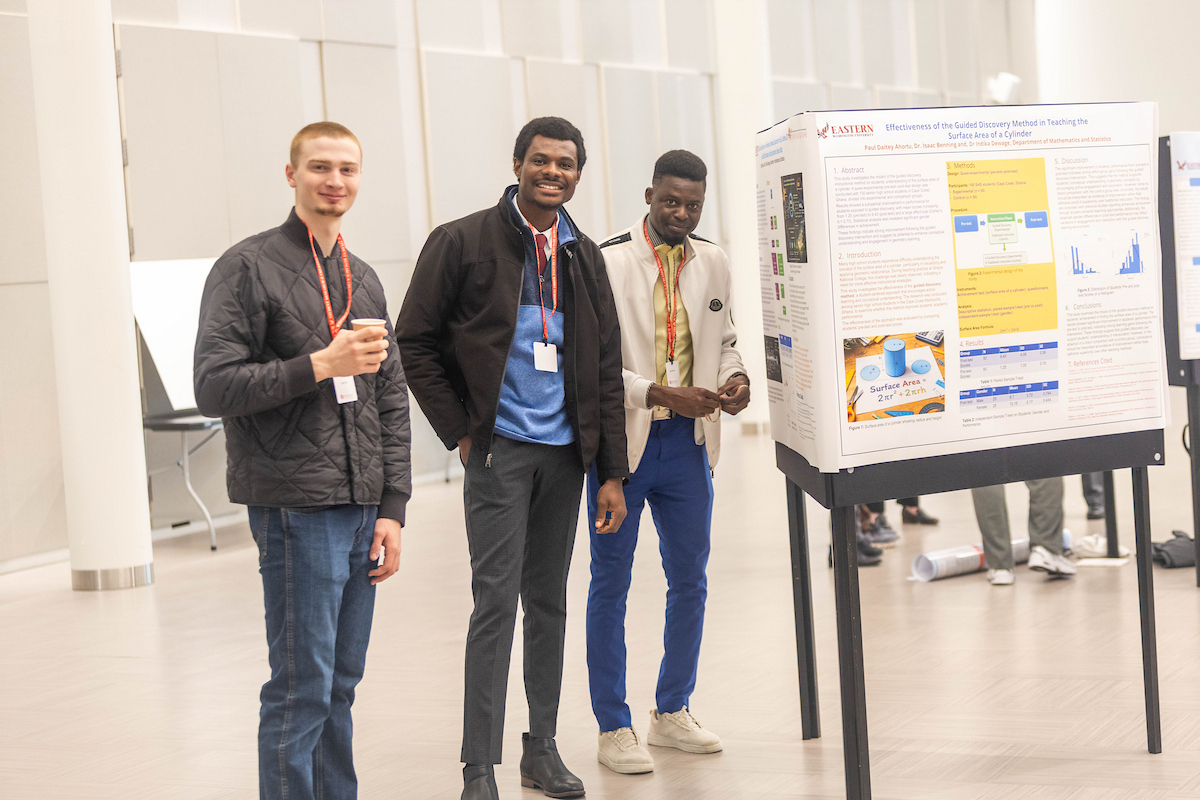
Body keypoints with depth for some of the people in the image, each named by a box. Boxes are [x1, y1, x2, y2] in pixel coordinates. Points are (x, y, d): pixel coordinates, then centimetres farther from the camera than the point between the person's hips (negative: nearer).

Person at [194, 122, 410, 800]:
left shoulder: (364, 280, 17)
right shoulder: (248, 268, -4)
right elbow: (214, 387, -12)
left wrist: (392, 508, 9)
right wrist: (319, 366, -19)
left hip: (363, 513, 6)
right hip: (296, 509, -6)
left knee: (342, 683, 11)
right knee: (302, 688, -5)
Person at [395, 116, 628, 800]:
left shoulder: (585, 257, 11)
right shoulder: (463, 243, -2)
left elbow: (607, 369, 11)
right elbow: (415, 342, 0)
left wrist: (613, 473, 6)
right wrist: (460, 430, -5)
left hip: (564, 450, 5)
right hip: (498, 447, -4)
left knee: (548, 601, 11)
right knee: (497, 600, -8)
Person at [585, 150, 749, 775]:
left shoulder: (713, 263, 7)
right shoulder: (606, 262, -11)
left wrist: (735, 378, -4)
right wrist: (661, 394, -24)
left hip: (688, 441, 5)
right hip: (621, 441, -5)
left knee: (690, 579, 11)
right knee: (611, 583, 3)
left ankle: (672, 713, 27)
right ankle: (614, 728, 13)